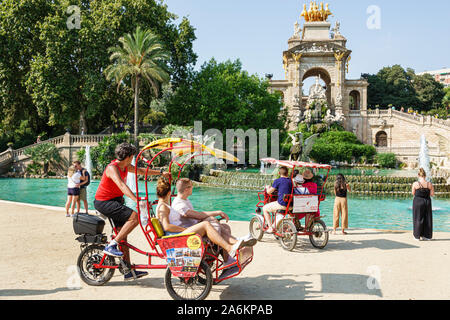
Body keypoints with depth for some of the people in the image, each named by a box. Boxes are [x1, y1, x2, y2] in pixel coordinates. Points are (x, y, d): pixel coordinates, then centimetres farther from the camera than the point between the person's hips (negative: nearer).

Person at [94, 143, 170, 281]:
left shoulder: (126, 166, 7)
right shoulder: (112, 168, -22)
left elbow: (141, 171, 23)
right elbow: (122, 186, -36)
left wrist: (161, 173, 27)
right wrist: (137, 200, -47)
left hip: (115, 200, 10)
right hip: (104, 202, -9)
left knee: (122, 233, 7)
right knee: (135, 217, -23)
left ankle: (128, 270, 11)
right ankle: (111, 246, -17)